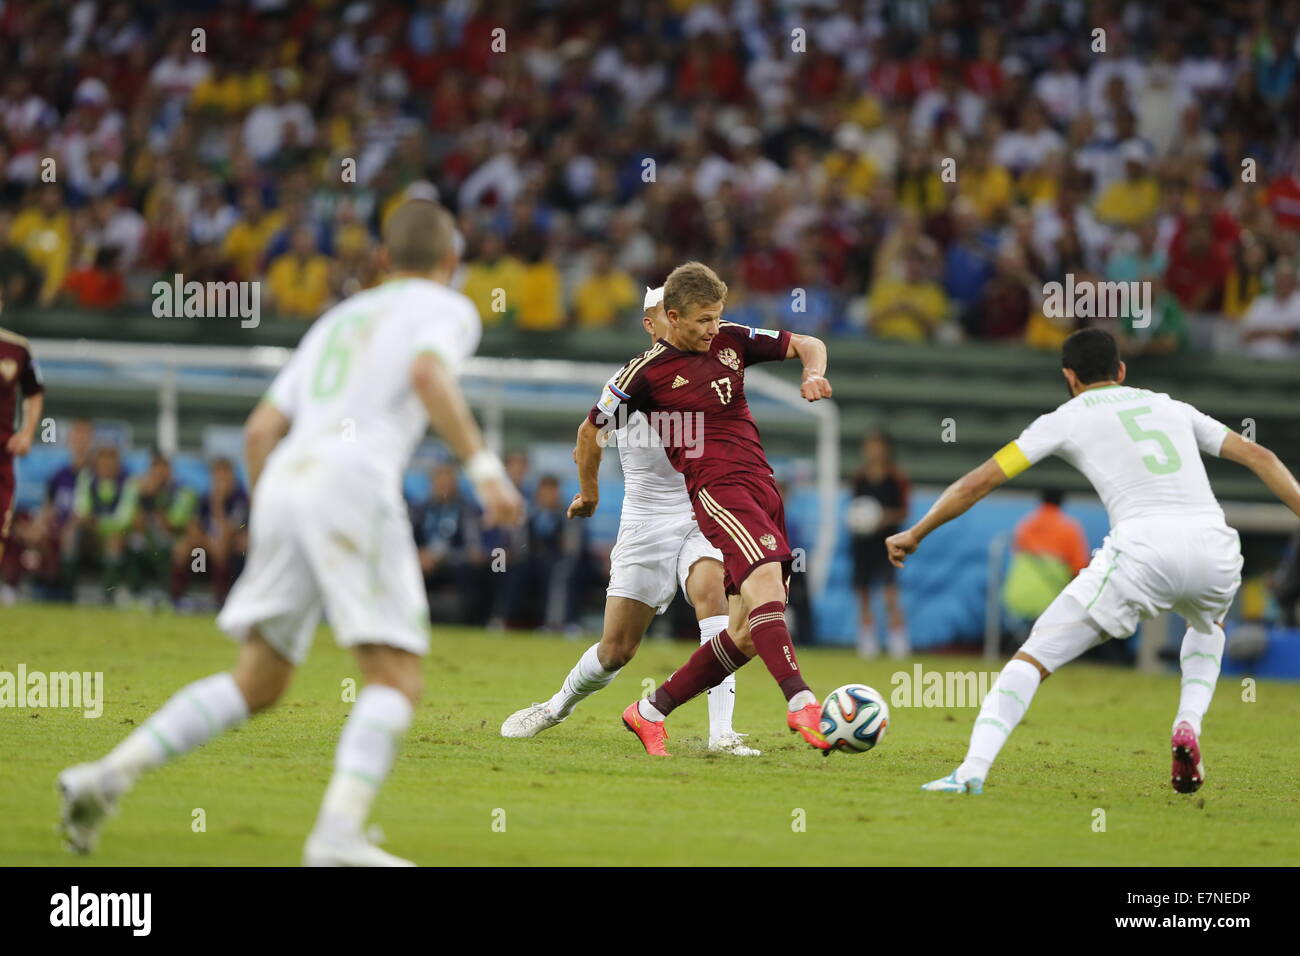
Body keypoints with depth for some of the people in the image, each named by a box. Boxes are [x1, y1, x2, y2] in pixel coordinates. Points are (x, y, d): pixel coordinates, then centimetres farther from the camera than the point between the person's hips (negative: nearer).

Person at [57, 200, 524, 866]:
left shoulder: (338, 320, 32)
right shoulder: (447, 308, 13)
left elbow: (261, 430, 26)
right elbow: (429, 373, -12)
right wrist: (484, 465, -17)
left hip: (284, 486, 7)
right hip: (354, 483, -7)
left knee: (257, 685, 14)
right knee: (396, 682, -9)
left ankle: (108, 777, 2)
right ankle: (338, 834, -29)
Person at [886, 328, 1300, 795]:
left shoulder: (1066, 418, 17)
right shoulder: (1171, 408, 28)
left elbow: (979, 481, 16)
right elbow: (1259, 456, 23)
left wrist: (914, 534, 25)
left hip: (1143, 550, -4)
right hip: (1215, 543, 4)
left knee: (1034, 657, 4)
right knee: (1207, 627, 39)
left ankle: (972, 771, -13)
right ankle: (1188, 726, 14)